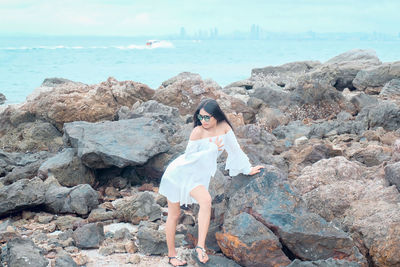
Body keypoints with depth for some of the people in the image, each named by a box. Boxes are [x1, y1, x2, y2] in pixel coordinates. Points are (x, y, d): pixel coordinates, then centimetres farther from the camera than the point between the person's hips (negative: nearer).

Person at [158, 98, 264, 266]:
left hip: (196, 176, 4)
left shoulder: (224, 127, -3)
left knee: (206, 200, -25)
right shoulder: (198, 131, -16)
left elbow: (234, 149, 9)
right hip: (179, 172, -4)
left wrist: (247, 169, 16)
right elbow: (189, 156, -12)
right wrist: (212, 150, -18)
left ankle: (200, 247, -24)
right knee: (174, 214, 0)